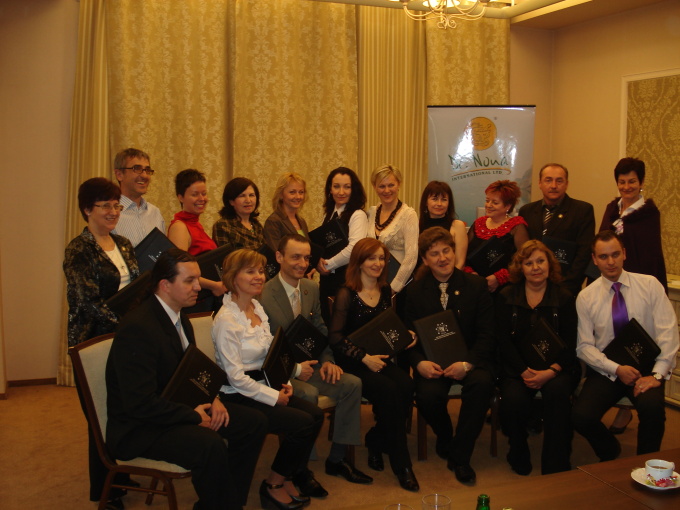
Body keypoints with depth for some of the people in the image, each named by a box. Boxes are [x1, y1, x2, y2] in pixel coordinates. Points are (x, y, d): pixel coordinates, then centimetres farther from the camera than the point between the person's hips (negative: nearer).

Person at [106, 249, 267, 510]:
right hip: (139, 427, -9)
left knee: (254, 423, 1)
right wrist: (194, 416, -19)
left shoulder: (180, 318, 5)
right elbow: (141, 405, -28)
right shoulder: (137, 328, -25)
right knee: (211, 446, -33)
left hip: (177, 407, 10)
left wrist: (212, 399, -4)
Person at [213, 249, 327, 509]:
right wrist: (274, 397, -15)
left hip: (262, 386, 8)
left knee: (316, 414, -8)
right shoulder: (227, 320, -18)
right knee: (303, 423, -18)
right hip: (237, 397, -8)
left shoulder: (258, 308, 8)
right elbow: (235, 377, -19)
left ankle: (295, 475, 13)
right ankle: (273, 485, 3)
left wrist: (284, 384, 1)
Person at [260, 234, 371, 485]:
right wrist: (295, 369, -19)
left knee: (352, 384, -11)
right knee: (308, 394, -33)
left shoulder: (312, 288, 6)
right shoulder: (264, 296, -16)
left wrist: (327, 360, -4)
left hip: (307, 365, 7)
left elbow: (320, 329, 14)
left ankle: (337, 458, 0)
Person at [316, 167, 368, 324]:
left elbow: (354, 249, -23)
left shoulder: (358, 215, -12)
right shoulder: (329, 213, 12)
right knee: (326, 320, 12)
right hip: (327, 276, 7)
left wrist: (328, 264, -11)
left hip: (347, 276, -7)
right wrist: (319, 263, -4)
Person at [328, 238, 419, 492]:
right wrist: (364, 358, -19)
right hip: (353, 364, -5)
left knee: (405, 385, -27)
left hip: (380, 359, 5)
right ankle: (401, 463, -19)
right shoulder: (346, 295, -5)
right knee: (388, 390, -31)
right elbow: (335, 337, -11)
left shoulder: (385, 291, 13)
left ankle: (376, 443, -5)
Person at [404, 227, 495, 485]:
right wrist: (420, 362, -18)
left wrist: (467, 364, -20)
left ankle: (460, 456, -14)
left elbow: (487, 333, -3)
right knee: (428, 395, -31)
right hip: (432, 361, 0)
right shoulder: (415, 292, 5)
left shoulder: (476, 285, 2)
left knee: (482, 383, -33)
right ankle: (444, 439, 7)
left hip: (468, 359, 0)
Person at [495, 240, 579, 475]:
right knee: (513, 400, -30)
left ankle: (555, 468, -22)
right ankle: (519, 456, -2)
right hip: (517, 367, 0)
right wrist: (525, 372, -16)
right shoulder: (506, 297, 7)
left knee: (557, 390, -33)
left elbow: (569, 344, -1)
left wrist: (550, 372, -19)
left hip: (556, 367, 0)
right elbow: (503, 341, -1)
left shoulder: (564, 298, 6)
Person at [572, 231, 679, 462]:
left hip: (645, 368, -1)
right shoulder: (586, 297, 2)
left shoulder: (650, 285, 0)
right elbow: (585, 346, 0)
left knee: (652, 407, -33)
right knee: (581, 417, -23)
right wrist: (616, 369, -15)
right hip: (606, 371, 1)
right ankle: (611, 455, 12)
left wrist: (657, 374, -16)